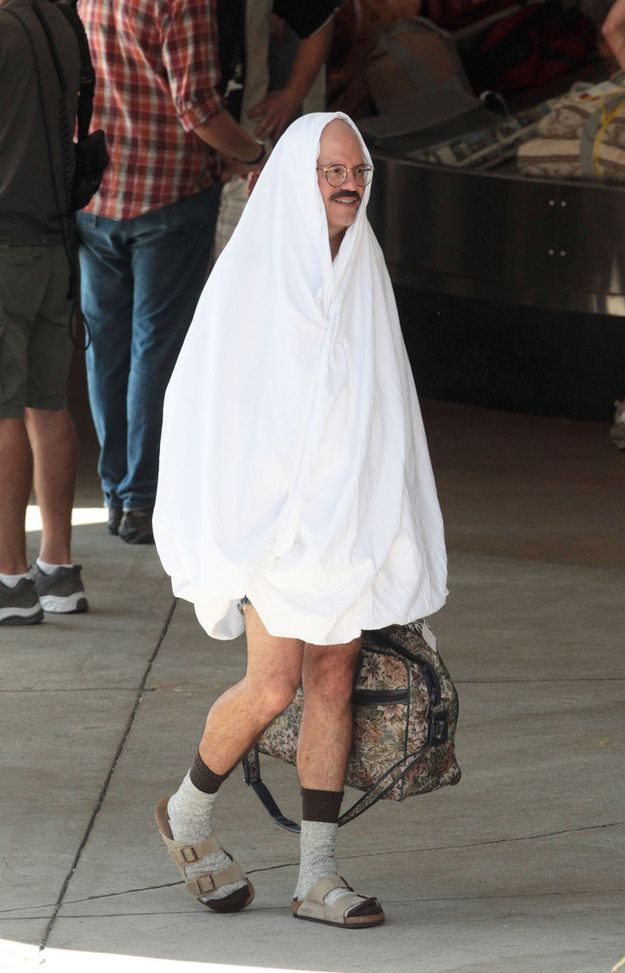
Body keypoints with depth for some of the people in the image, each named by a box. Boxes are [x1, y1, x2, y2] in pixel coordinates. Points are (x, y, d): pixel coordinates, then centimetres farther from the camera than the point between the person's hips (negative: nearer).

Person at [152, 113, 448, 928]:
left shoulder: (363, 267, 5)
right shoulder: (250, 268, -10)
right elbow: (203, 393, -9)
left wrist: (388, 522, 14)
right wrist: (207, 519, -13)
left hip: (348, 506, 5)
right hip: (269, 505, -5)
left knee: (333, 679, 3)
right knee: (274, 684, -10)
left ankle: (318, 878, 6)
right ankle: (188, 814, 17)